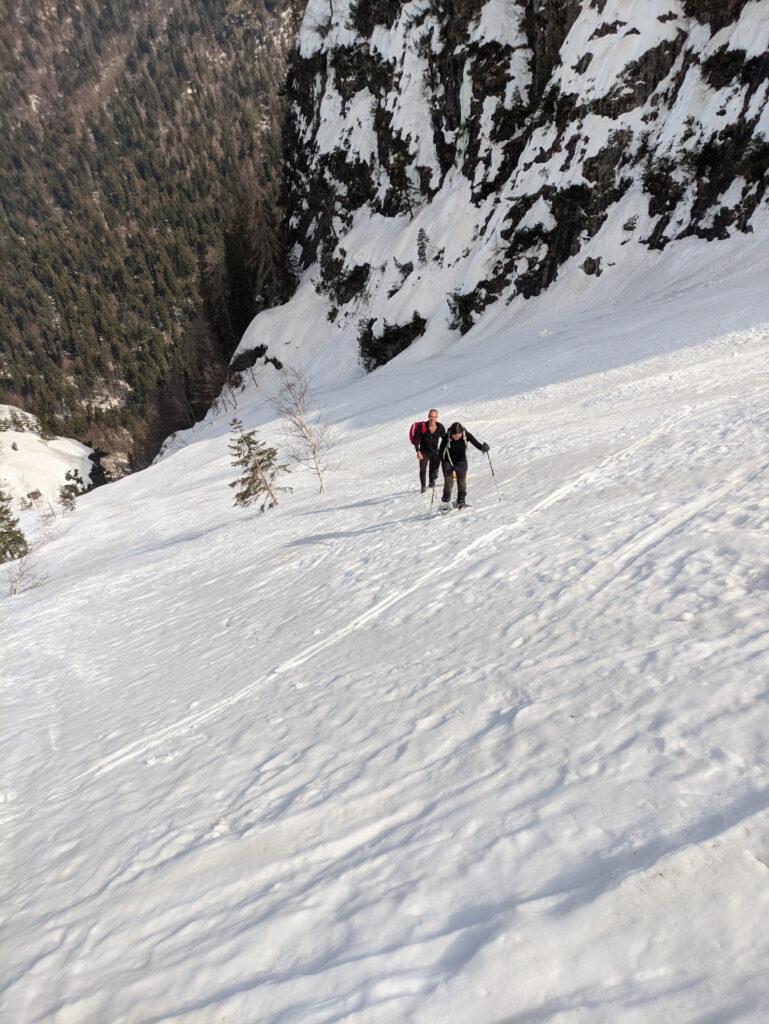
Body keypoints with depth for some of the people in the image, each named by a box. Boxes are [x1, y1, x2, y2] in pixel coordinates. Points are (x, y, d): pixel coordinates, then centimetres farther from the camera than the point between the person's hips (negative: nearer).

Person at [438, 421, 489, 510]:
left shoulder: (466, 435, -23)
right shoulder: (446, 438, -28)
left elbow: (476, 443, -20)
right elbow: (440, 453, -23)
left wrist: (483, 447, -43)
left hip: (461, 461, 2)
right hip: (448, 461, -2)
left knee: (462, 481, 2)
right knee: (448, 482, -7)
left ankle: (461, 501, 17)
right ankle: (446, 502, 7)